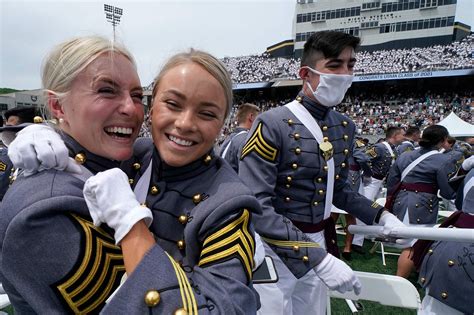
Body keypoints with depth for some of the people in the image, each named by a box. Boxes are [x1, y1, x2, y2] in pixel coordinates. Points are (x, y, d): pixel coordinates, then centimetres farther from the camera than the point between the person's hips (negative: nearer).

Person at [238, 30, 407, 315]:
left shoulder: (345, 128, 3)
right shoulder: (272, 126, -19)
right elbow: (256, 207, -24)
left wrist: (380, 215, 3)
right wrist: (318, 258, -26)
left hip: (320, 243, 6)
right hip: (275, 248, -6)